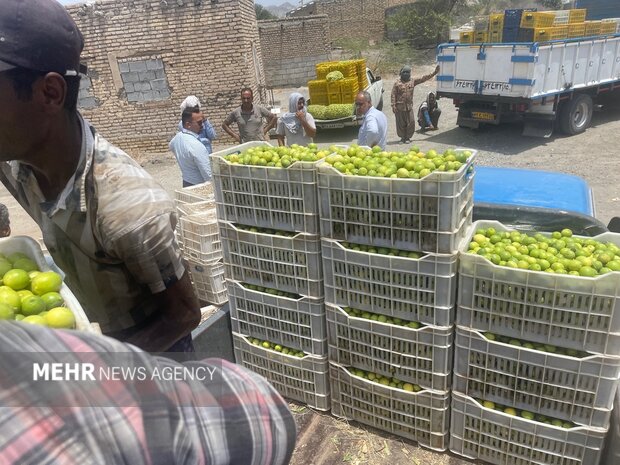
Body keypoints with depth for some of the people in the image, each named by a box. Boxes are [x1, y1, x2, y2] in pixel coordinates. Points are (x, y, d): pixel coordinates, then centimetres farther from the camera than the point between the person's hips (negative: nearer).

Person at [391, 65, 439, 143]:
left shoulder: (413, 82, 10)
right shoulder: (397, 83, 1)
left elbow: (423, 78, 9)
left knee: (411, 123, 0)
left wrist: (434, 73, 5)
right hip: (399, 107, -3)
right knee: (401, 123, 2)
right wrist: (393, 105, -9)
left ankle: (408, 137, 12)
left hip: (409, 106, 3)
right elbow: (393, 95, -1)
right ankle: (402, 137, 16)